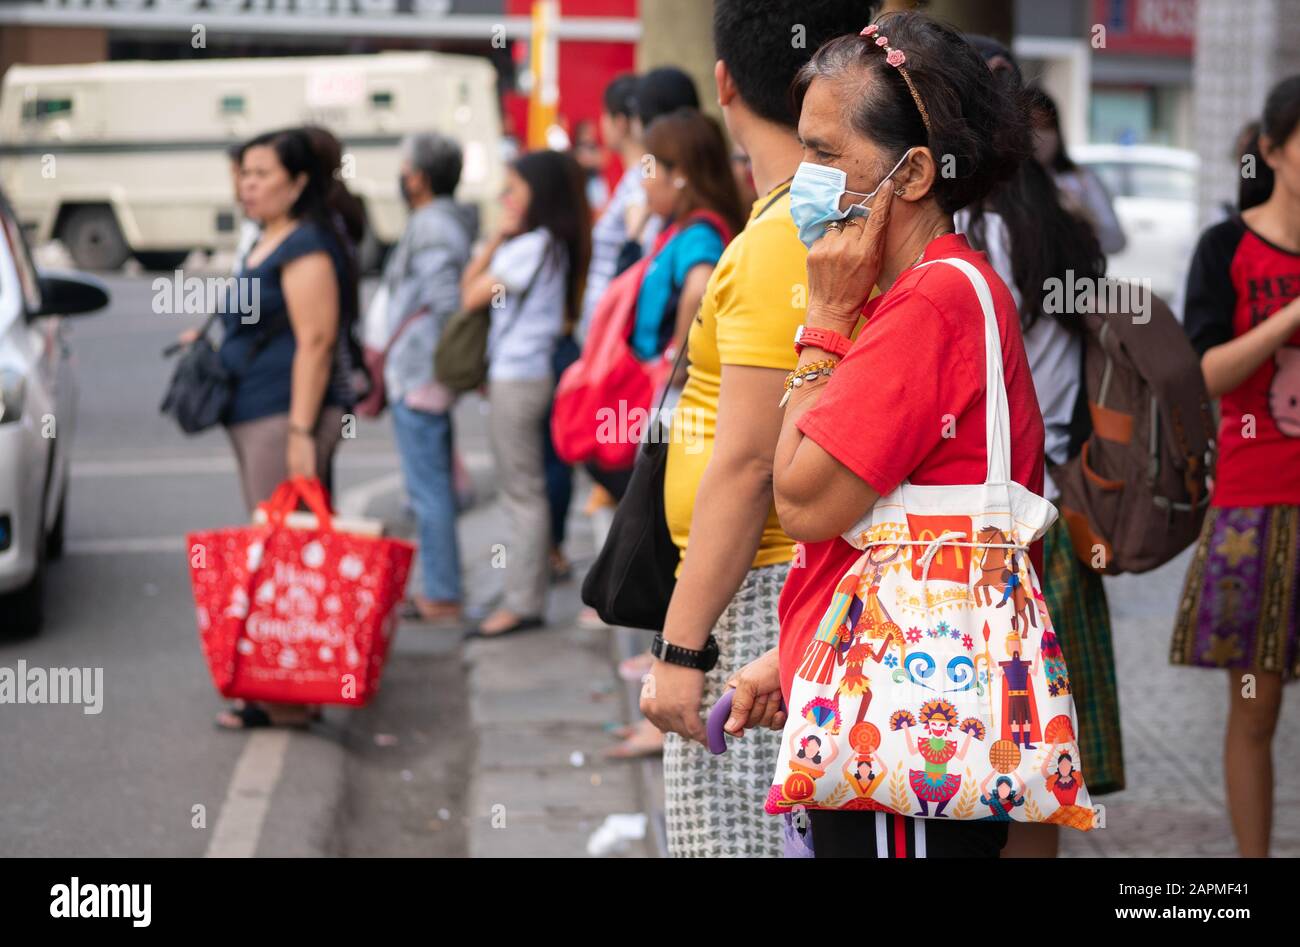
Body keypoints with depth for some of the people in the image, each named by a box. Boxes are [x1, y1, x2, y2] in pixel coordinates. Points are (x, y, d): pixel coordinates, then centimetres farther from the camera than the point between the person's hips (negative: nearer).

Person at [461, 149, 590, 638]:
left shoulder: (533, 247, -16)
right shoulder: (549, 246, 14)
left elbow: (472, 296, -10)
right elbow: (469, 282, 15)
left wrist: (499, 236, -1)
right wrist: (498, 239, 5)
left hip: (518, 378, -10)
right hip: (515, 373, 10)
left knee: (523, 492, -5)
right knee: (521, 491, 13)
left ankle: (523, 603, -1)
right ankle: (525, 596, 18)